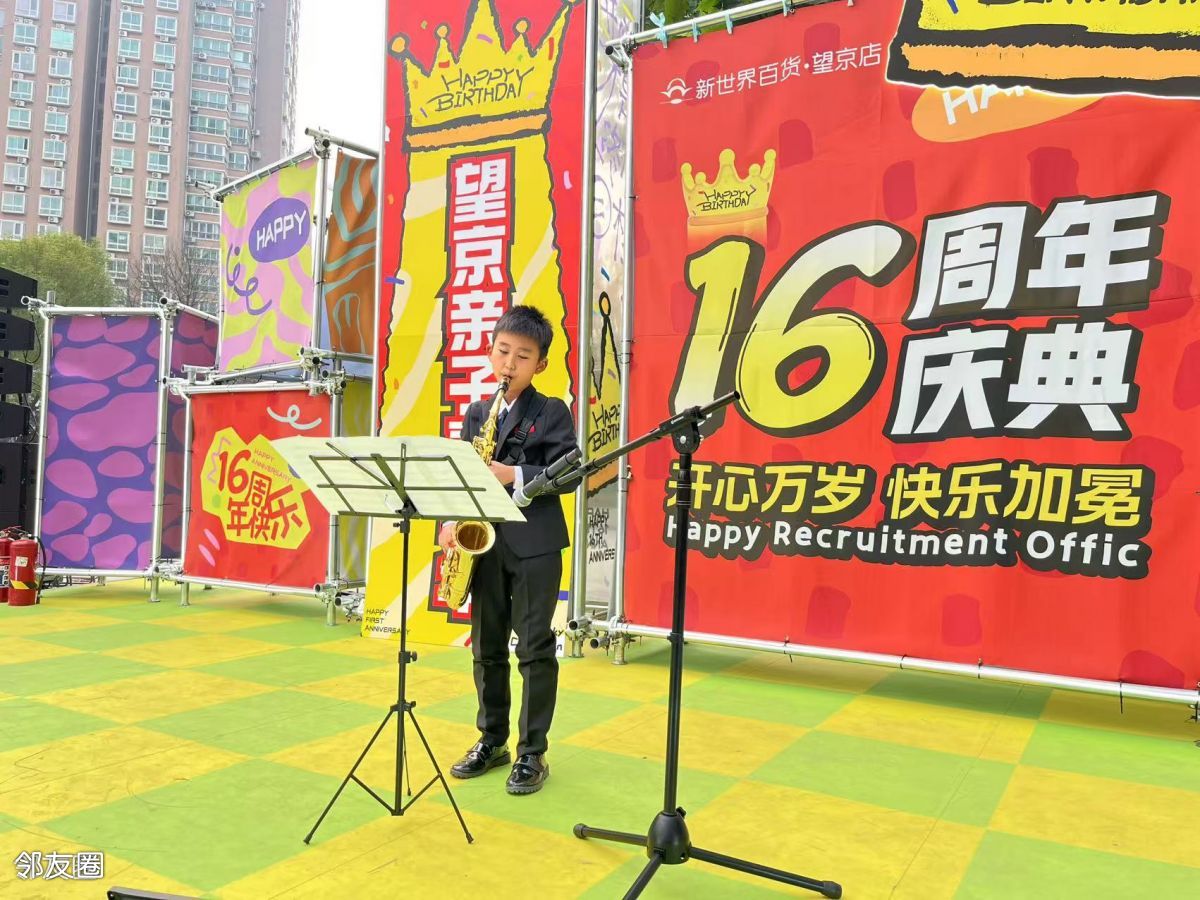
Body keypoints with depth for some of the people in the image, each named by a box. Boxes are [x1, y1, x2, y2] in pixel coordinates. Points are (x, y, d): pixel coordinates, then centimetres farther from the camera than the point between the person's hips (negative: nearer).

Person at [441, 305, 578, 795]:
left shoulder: (552, 412, -2)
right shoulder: (476, 413, 12)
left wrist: (516, 476, -22)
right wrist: (450, 521, -4)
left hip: (535, 543, -5)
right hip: (485, 542, 5)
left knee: (534, 648, 1)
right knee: (487, 647, 13)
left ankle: (532, 752, 14)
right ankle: (492, 740, 29)